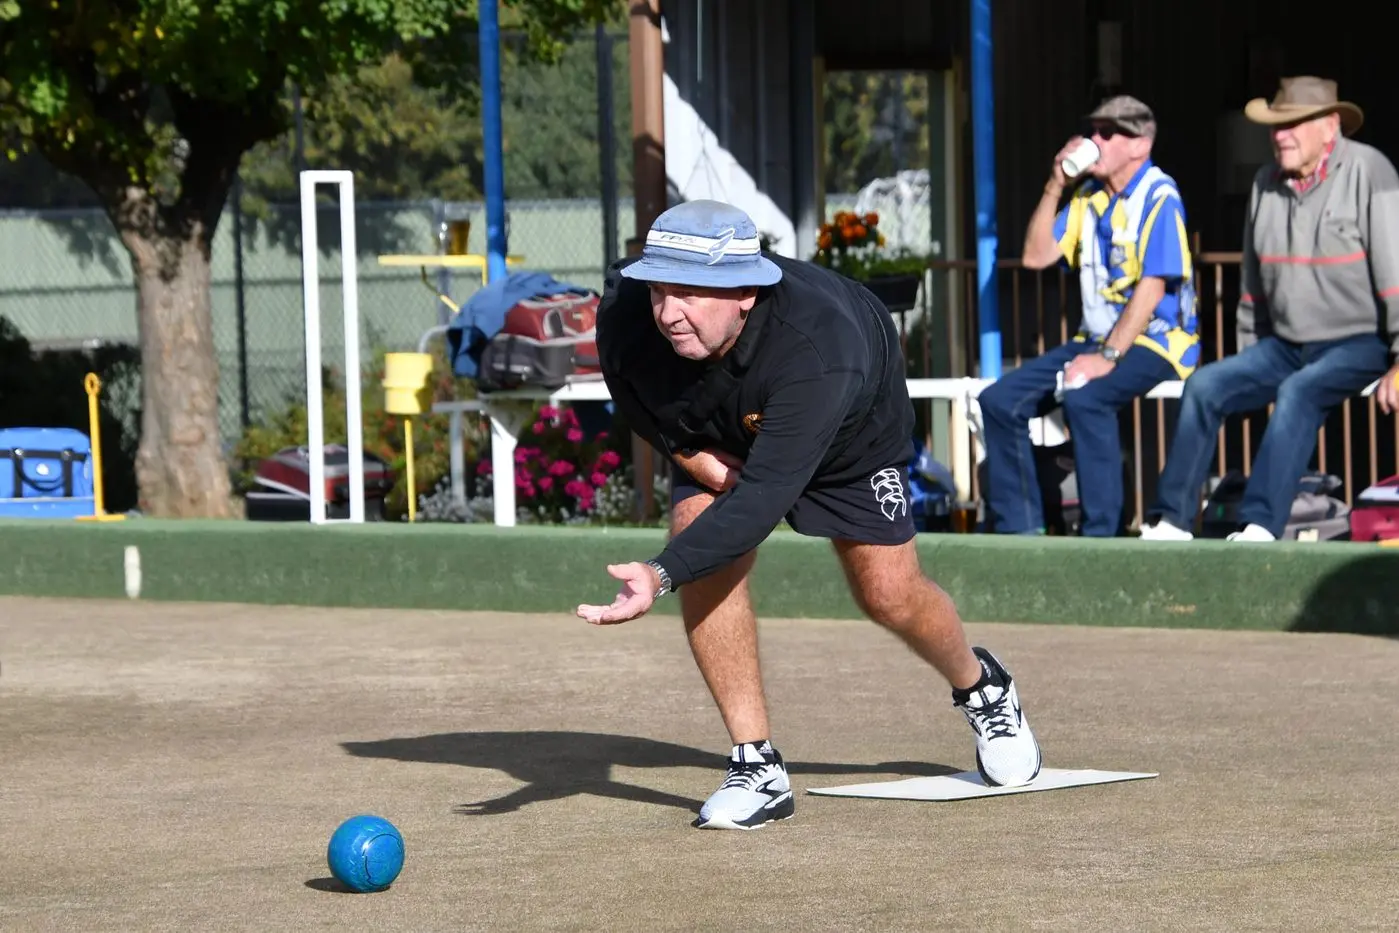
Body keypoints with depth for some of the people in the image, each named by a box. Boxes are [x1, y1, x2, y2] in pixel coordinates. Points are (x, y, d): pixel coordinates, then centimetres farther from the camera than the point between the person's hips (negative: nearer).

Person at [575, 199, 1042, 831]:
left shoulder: (817, 345, -48)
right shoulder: (625, 312, -35)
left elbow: (765, 496, -52)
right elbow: (639, 408, -9)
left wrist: (662, 574, -63)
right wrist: (693, 455, -25)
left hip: (854, 432, -3)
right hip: (722, 438, 3)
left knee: (887, 593, -2)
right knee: (705, 555, -20)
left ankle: (980, 687, 34)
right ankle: (757, 764, -12)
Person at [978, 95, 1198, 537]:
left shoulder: (1158, 198, -12)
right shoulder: (1089, 197, 11)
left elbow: (1153, 287, -19)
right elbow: (1037, 255, 9)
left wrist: (1107, 357, -24)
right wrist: (1054, 188, 0)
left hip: (1154, 341, -8)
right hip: (1097, 338, 8)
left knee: (1084, 397, -36)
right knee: (1000, 401, -4)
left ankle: (1101, 534, -30)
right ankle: (1017, 528, 1)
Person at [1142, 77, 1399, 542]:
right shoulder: (1266, 184, 9)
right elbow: (1255, 282, 19)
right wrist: (1248, 357, 17)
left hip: (1358, 344, -6)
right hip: (1286, 345, 7)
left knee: (1298, 391, -33)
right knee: (1205, 385, -12)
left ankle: (1260, 525, -39)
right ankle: (1172, 520, -11)